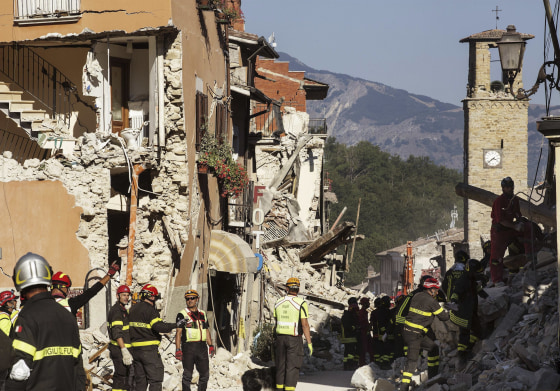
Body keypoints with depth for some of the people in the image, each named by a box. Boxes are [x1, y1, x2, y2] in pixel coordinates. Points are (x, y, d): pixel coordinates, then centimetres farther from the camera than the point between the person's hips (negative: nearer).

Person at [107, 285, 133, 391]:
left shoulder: (123, 310, 18)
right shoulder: (116, 311, -14)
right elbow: (117, 333, -23)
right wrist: (124, 350, -29)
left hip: (123, 348, 11)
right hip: (119, 349, -11)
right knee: (121, 376, -12)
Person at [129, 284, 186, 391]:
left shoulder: (133, 309, 12)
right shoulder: (150, 310, -13)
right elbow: (159, 326, -23)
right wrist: (176, 325, -18)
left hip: (135, 349, 8)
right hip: (149, 349, -8)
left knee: (140, 380, 13)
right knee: (156, 379, -5)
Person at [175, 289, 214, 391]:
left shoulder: (202, 314, 16)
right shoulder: (182, 314, 0)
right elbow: (178, 332, -4)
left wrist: (211, 345, 11)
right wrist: (178, 349, -12)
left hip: (202, 346, 5)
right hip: (188, 347, -5)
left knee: (205, 374, 6)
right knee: (187, 375, -3)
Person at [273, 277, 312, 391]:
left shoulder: (278, 303, 5)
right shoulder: (301, 303, -10)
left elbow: (276, 322, 11)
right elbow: (304, 324, -14)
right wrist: (309, 343, -11)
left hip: (280, 337, 4)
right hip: (294, 339, -4)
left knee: (281, 366, 13)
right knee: (292, 366, -2)